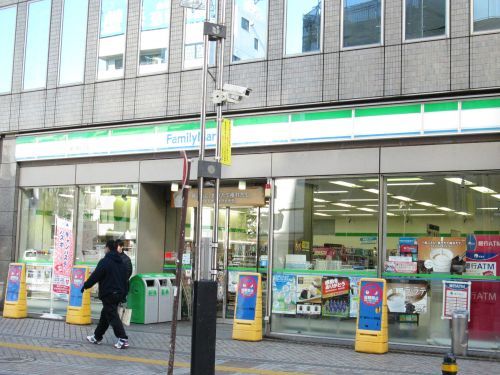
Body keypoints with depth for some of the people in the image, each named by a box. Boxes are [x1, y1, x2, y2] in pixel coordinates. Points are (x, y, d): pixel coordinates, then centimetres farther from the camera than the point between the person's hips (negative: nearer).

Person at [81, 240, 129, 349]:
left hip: (108, 294, -8)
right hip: (119, 294, 8)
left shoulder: (105, 261, -13)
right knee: (105, 315, 19)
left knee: (113, 317, -7)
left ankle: (123, 340, -15)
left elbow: (95, 276, -13)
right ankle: (97, 337, 29)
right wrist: (123, 294, 20)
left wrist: (85, 286, 1)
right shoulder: (121, 262, 12)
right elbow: (125, 279, 15)